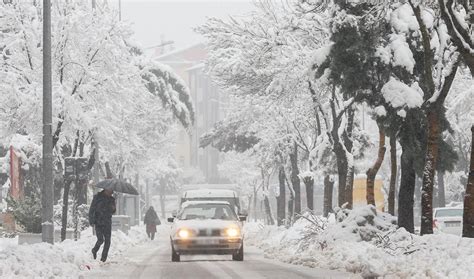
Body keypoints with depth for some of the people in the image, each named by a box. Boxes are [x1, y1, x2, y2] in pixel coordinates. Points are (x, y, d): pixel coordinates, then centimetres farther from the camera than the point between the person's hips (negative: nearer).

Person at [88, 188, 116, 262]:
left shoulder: (111, 199, 9)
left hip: (107, 223, 4)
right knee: (100, 239, -16)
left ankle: (103, 259, 6)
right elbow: (92, 209, -3)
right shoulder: (97, 197, -4)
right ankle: (94, 250, 15)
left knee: (107, 242, -4)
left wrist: (113, 209, -5)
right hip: (98, 222, -4)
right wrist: (91, 221, -12)